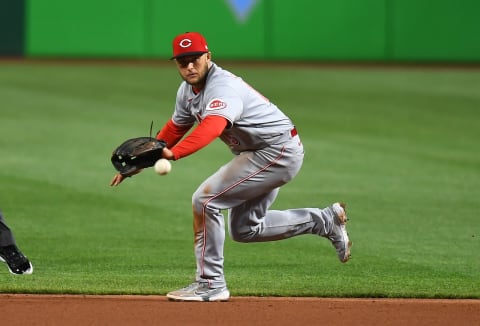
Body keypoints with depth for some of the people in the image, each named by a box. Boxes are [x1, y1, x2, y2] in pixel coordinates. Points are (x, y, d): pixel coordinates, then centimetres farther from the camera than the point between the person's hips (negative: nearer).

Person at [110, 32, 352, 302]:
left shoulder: (222, 87, -28)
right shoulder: (188, 90, 2)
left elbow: (212, 127, -47)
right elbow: (175, 128, 17)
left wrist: (172, 154, -61)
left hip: (278, 150, -11)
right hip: (260, 153, 11)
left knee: (206, 200, -16)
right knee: (245, 229, 18)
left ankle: (211, 285, -9)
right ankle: (325, 221, 26)